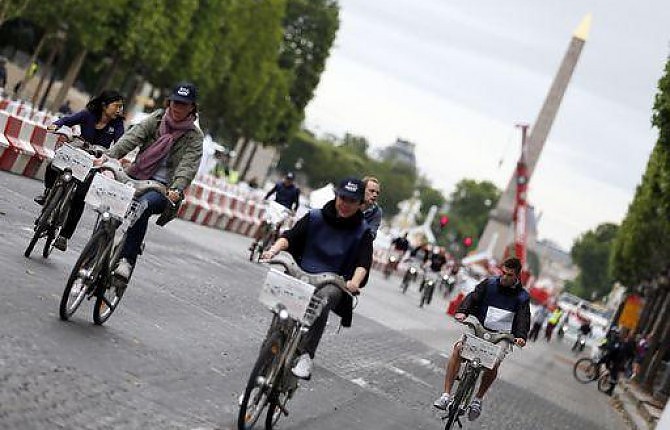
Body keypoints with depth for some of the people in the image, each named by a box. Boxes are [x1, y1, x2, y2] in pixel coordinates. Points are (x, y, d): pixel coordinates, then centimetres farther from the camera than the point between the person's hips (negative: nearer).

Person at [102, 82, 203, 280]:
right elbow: (132, 137, -5)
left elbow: (188, 166, -12)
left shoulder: (194, 137, 2)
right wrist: (109, 156, -21)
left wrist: (176, 190, -32)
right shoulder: (156, 119, 10)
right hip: (136, 177, 3)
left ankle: (127, 260, -32)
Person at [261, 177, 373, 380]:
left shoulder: (362, 232, 5)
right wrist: (274, 250, -24)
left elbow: (363, 262, -9)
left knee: (324, 298, -35)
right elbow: (291, 236, -4)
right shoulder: (315, 217, 8)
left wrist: (355, 282, -31)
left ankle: (305, 355, -40)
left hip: (334, 282, -3)